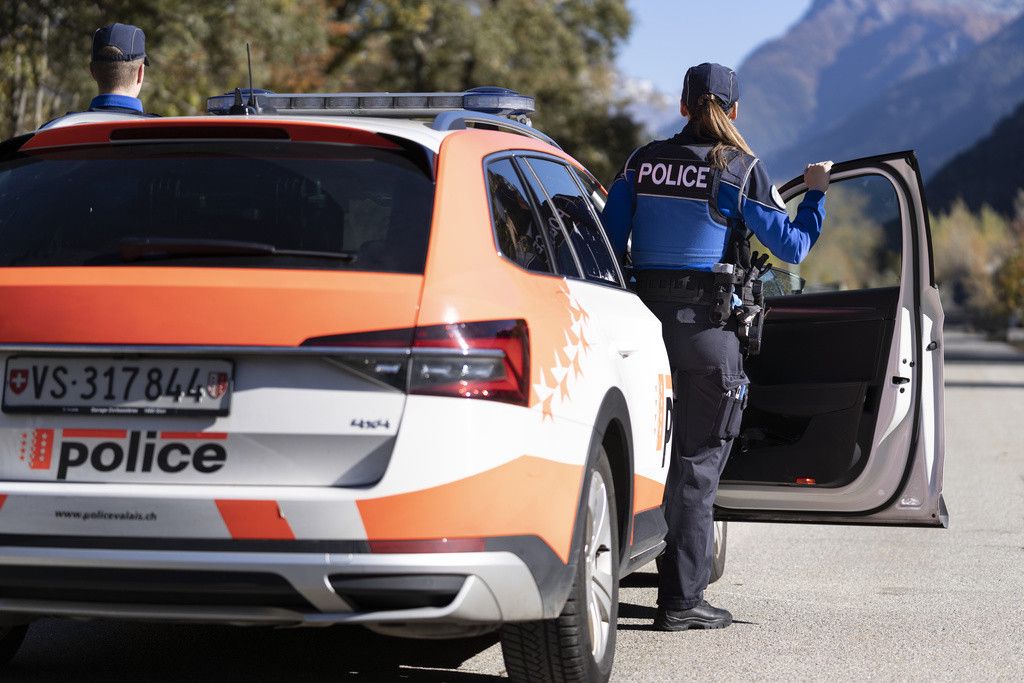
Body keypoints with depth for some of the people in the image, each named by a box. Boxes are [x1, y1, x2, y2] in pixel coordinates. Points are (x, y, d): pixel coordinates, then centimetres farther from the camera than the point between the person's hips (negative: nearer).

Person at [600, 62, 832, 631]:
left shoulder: (643, 162, 6)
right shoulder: (740, 169, -5)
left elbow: (608, 243, 7)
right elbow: (793, 246, 0)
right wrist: (815, 193, 14)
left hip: (648, 321, 4)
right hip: (710, 328, -4)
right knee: (697, 462, 1)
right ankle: (681, 599, 3)